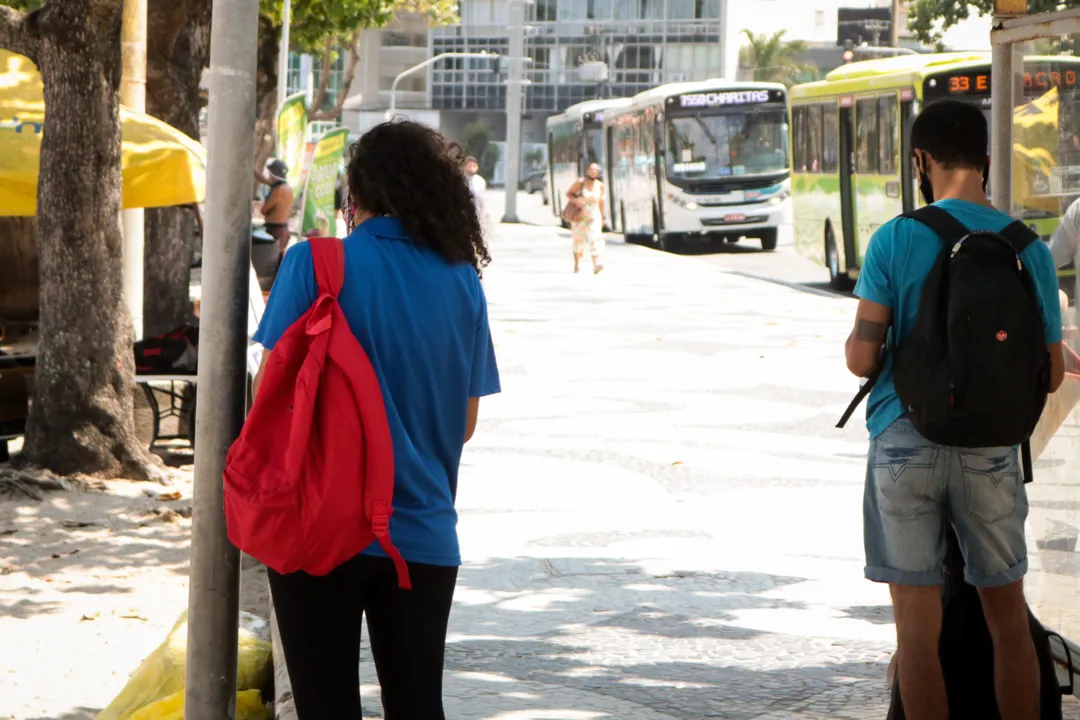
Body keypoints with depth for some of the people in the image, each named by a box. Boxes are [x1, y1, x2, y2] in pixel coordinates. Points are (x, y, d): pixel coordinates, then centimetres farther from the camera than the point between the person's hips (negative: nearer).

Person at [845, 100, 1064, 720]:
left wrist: (854, 340, 13)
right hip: (991, 446, 2)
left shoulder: (895, 240, -7)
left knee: (918, 627, 3)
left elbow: (862, 359, -9)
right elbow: (1051, 375, 4)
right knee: (1009, 617, 13)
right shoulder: (1028, 248, 0)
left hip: (906, 441, -2)